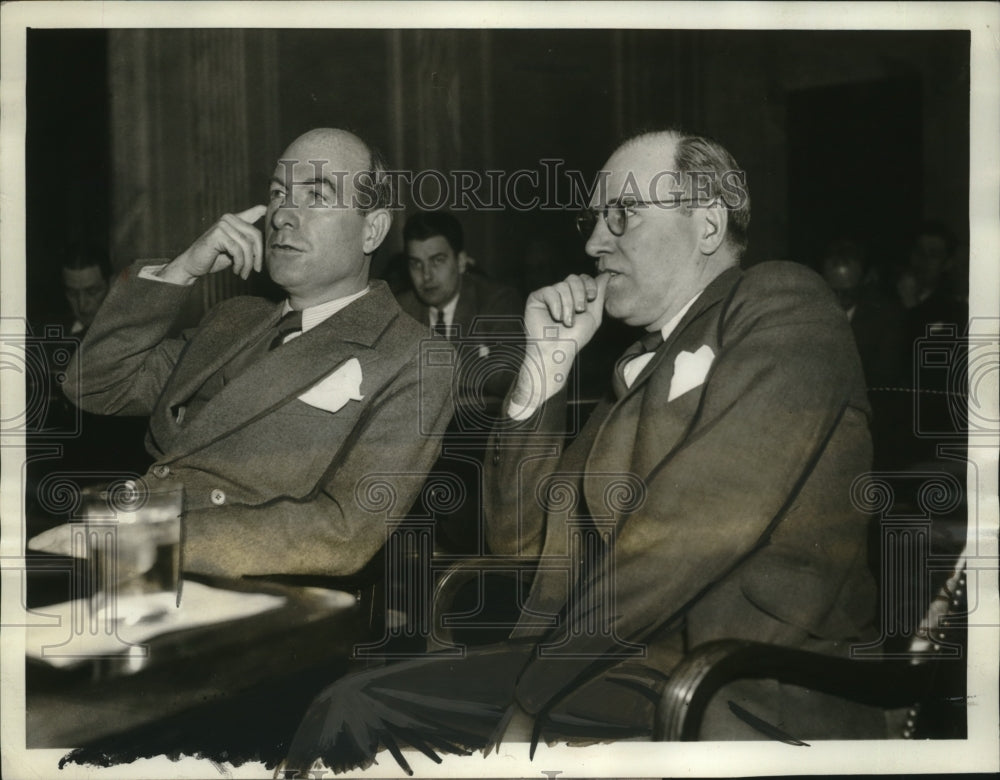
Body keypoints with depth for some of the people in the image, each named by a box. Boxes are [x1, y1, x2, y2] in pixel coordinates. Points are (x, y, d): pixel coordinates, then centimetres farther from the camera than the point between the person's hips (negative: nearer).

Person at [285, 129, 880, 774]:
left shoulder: (784, 309, -3)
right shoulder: (641, 364, 20)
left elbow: (694, 524, -16)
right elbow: (521, 537, 15)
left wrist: (539, 683, -13)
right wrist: (547, 365, 7)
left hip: (747, 690, -7)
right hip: (620, 665, 7)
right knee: (352, 710, -6)